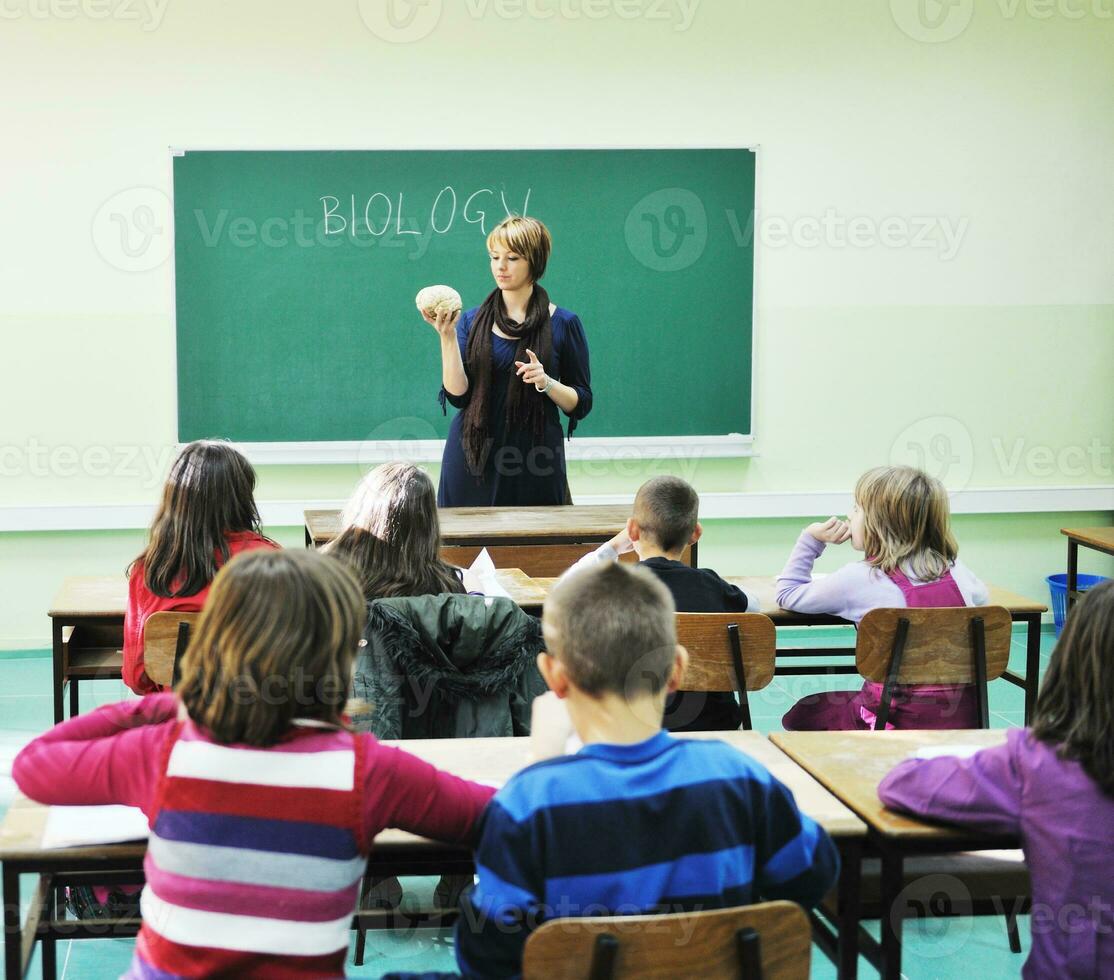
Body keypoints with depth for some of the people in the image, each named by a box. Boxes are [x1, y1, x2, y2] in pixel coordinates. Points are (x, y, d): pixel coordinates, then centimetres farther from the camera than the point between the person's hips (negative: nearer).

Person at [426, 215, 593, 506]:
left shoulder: (563, 324, 1)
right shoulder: (472, 321, 6)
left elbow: (581, 404, 3)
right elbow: (457, 394, -4)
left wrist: (546, 382, -14)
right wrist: (447, 337, -13)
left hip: (534, 463, -1)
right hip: (473, 458, 1)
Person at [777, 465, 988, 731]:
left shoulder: (859, 579, -10)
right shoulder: (956, 570, 3)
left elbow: (787, 595, 4)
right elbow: (982, 595, 28)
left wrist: (810, 539, 9)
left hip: (903, 722, -5)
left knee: (800, 715, 20)